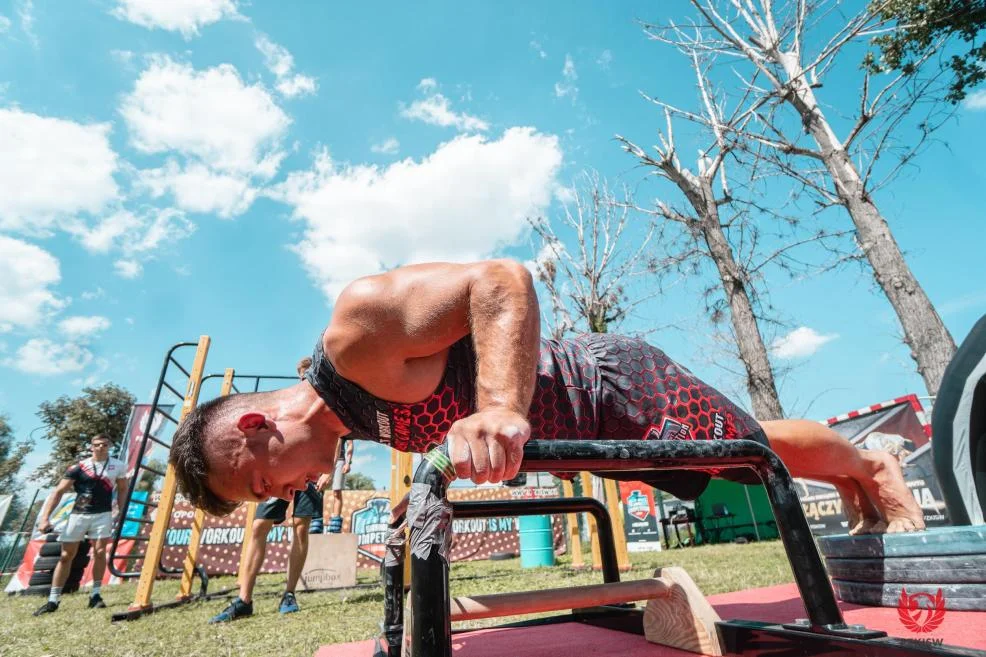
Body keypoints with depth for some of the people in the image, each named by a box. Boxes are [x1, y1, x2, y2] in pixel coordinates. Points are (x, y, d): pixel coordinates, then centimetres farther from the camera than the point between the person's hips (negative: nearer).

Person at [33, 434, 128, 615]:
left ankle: (95, 595, 5)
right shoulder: (79, 467, -4)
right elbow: (59, 491, -5)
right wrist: (45, 517, -13)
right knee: (66, 555, 6)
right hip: (78, 514, 1)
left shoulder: (118, 466, 0)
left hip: (103, 514, 0)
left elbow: (122, 490, 10)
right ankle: (53, 600, 17)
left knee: (99, 551, -6)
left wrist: (122, 512, 6)